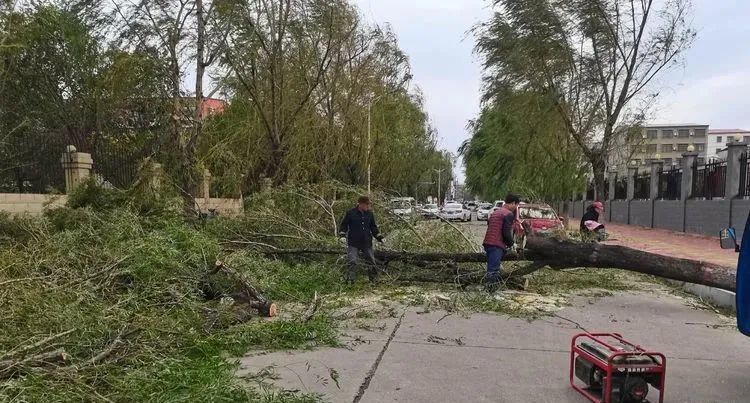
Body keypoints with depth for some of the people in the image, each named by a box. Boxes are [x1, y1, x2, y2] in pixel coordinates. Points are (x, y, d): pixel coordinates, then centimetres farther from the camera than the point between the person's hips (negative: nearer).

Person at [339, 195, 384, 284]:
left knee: (372, 261, 10)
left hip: (367, 243, 4)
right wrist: (342, 232, -13)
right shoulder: (350, 213, -7)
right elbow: (344, 224, 3)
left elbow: (373, 227, 14)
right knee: (352, 262, -10)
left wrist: (378, 236, 4)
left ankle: (374, 279, 25)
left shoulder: (369, 214, 4)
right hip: (353, 243, -4)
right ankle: (350, 280, -2)